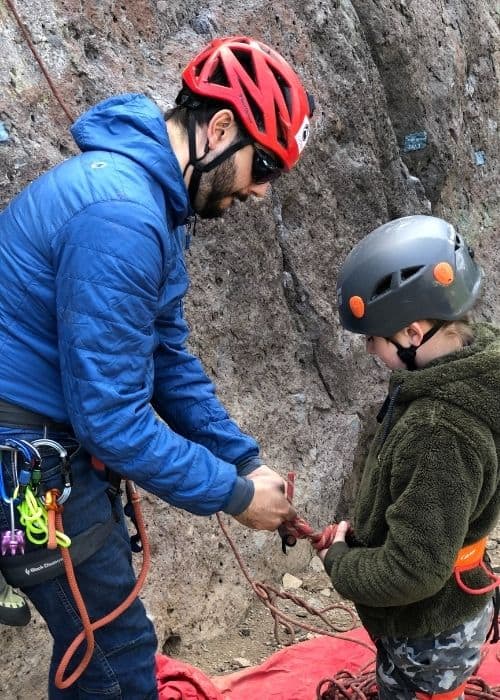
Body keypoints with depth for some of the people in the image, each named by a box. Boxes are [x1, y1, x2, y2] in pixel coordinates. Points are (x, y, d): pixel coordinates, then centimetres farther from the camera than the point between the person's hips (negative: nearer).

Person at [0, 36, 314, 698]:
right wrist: (234, 495, -15)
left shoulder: (153, 198, 6)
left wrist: (247, 461, 4)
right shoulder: (121, 214, -28)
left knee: (91, 635, 23)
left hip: (60, 441, 10)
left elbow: (169, 360, 9)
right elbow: (111, 415, -27)